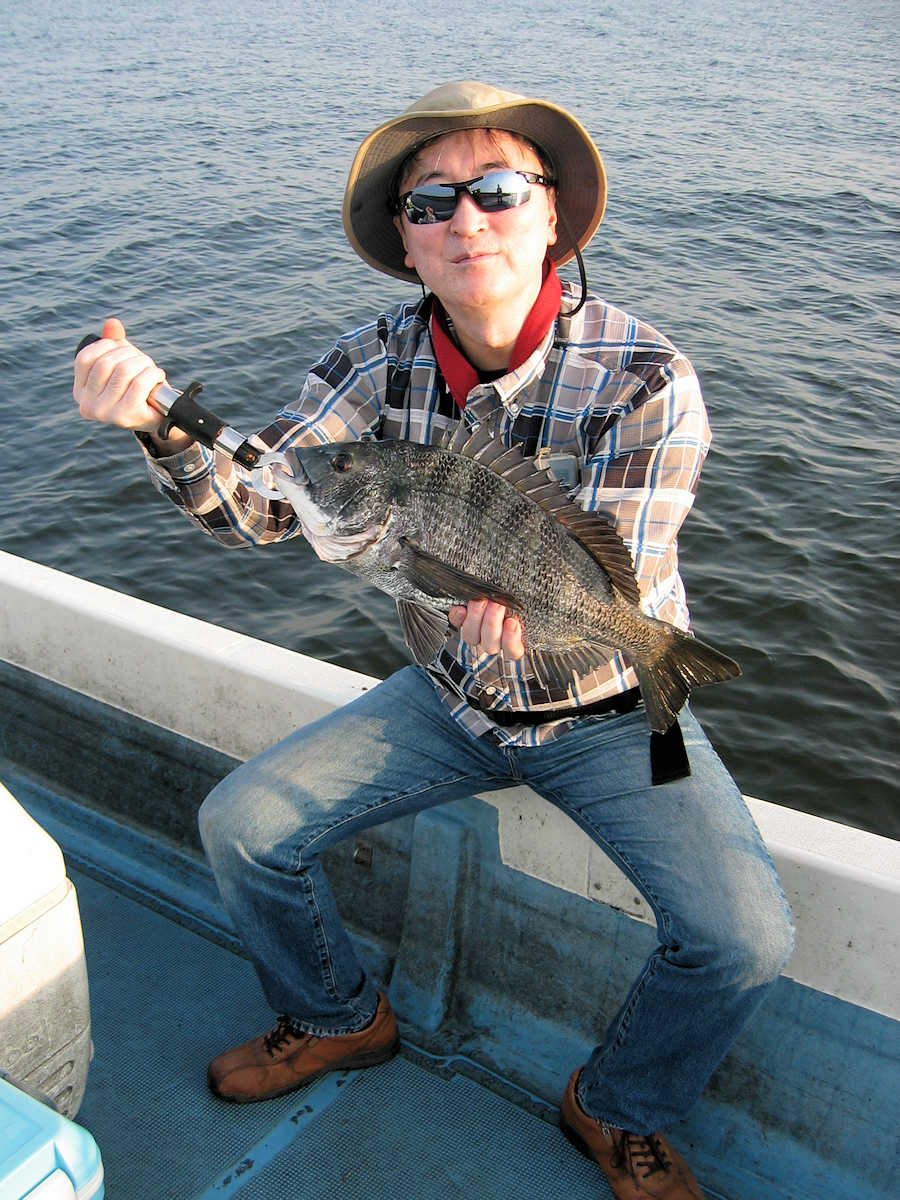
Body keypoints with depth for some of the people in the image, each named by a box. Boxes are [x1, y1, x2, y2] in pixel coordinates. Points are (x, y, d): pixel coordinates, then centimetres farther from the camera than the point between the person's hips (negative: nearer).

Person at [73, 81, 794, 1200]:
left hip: (612, 710, -3)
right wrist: (159, 423, -37)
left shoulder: (645, 378, -21)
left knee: (743, 938, -21)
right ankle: (339, 1019, 25)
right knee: (240, 823, -5)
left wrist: (522, 623, -48)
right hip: (452, 696, 3)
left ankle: (619, 1110, 14)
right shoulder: (385, 355, -10)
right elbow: (257, 502, -17)